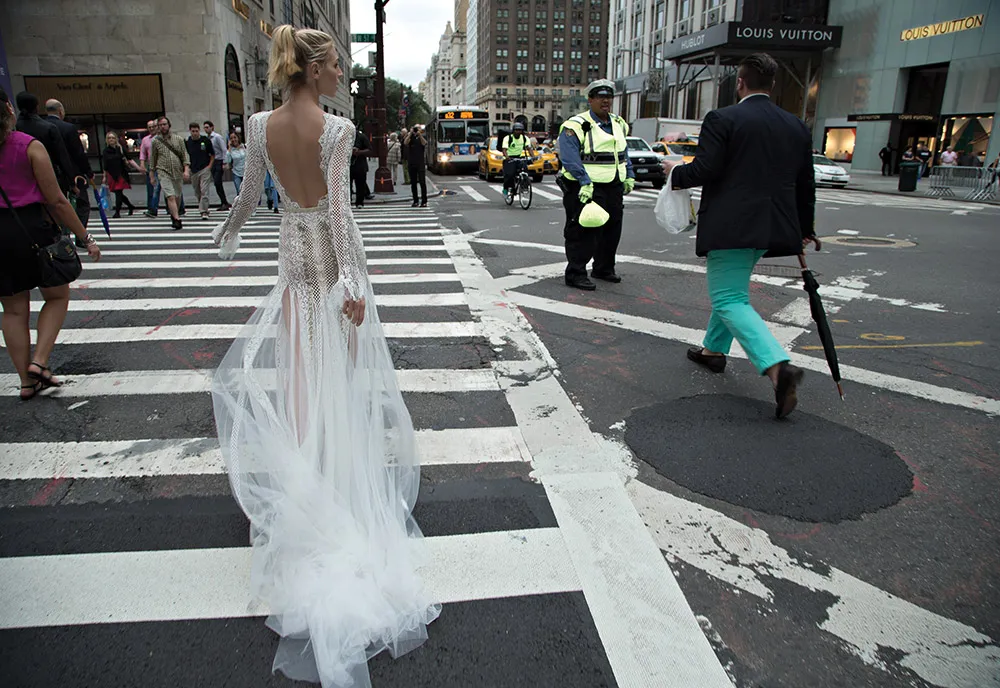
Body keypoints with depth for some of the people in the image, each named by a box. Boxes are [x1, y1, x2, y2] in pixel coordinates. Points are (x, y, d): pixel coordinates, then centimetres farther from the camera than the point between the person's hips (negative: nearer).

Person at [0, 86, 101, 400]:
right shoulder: (30, 146, -9)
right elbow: (56, 201, -10)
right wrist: (84, 238, -3)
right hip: (32, 226, -4)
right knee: (57, 295, 16)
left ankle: (27, 381, 19)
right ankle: (39, 361, 2)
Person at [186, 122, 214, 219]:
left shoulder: (206, 140, -1)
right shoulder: (187, 142, 3)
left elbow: (212, 155, 7)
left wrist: (209, 166, -3)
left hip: (205, 169, -3)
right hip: (193, 170, 3)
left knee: (204, 191, -13)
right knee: (197, 193, 11)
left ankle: (204, 212, -14)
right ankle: (203, 208, 26)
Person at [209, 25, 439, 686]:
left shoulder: (260, 125, -2)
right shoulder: (337, 127, -15)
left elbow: (251, 196, 7)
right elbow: (337, 209, -20)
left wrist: (227, 233, 28)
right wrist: (353, 283, -17)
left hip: (295, 249, 4)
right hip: (333, 252, -4)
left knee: (300, 357, 14)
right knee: (342, 359, 11)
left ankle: (302, 453, 21)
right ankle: (342, 445, 24)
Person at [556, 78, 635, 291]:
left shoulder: (618, 124, 15)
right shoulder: (576, 126, -11)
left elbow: (624, 153, 26)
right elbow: (570, 158, -21)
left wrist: (629, 176, 15)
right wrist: (585, 182, -29)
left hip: (613, 188, 8)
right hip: (584, 189, -8)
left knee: (612, 230, 15)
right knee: (583, 232, -7)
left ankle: (604, 268, 30)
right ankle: (575, 274, 0)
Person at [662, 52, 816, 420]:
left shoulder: (722, 119, -9)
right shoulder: (796, 126, 11)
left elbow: (703, 170, -16)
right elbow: (805, 184, 15)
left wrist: (675, 172, 5)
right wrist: (805, 230, 26)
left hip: (730, 225, -7)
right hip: (772, 227, 8)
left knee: (730, 299, -6)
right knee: (730, 289, 24)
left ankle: (778, 366, -23)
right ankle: (714, 349, 37)